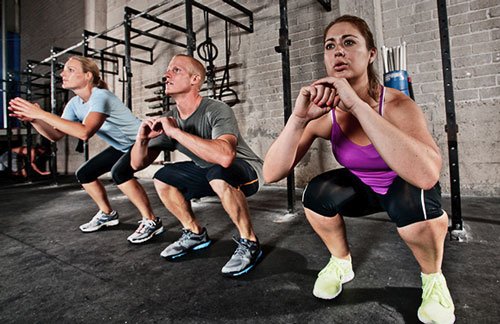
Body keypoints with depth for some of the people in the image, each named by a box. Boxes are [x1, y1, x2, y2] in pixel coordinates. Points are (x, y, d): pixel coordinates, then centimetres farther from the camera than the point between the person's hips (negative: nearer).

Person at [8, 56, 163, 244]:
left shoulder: (100, 96, -27)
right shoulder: (75, 103, -1)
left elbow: (85, 133, -42)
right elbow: (56, 135, -2)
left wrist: (42, 113, -36)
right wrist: (33, 119, -18)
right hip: (121, 147, 9)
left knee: (119, 173, -34)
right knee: (84, 174, 8)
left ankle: (151, 222, -19)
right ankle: (107, 214, 28)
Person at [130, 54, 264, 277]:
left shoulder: (216, 110, -25)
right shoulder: (169, 119, -5)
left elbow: (225, 156, -46)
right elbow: (137, 164, 0)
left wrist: (176, 132, -37)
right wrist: (142, 139, -22)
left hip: (245, 170, -7)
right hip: (208, 172, 7)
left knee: (218, 174, -37)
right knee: (162, 179, -2)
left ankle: (249, 243, -16)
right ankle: (195, 234, 14)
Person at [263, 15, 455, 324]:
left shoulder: (397, 104, -28)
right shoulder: (324, 113, -20)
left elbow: (427, 175, -47)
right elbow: (272, 174, -27)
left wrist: (358, 105, -48)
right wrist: (299, 118, -41)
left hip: (405, 188, -2)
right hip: (362, 188, 2)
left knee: (412, 198, -35)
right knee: (317, 194, -26)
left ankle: (434, 279, -1)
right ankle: (341, 263, 5)